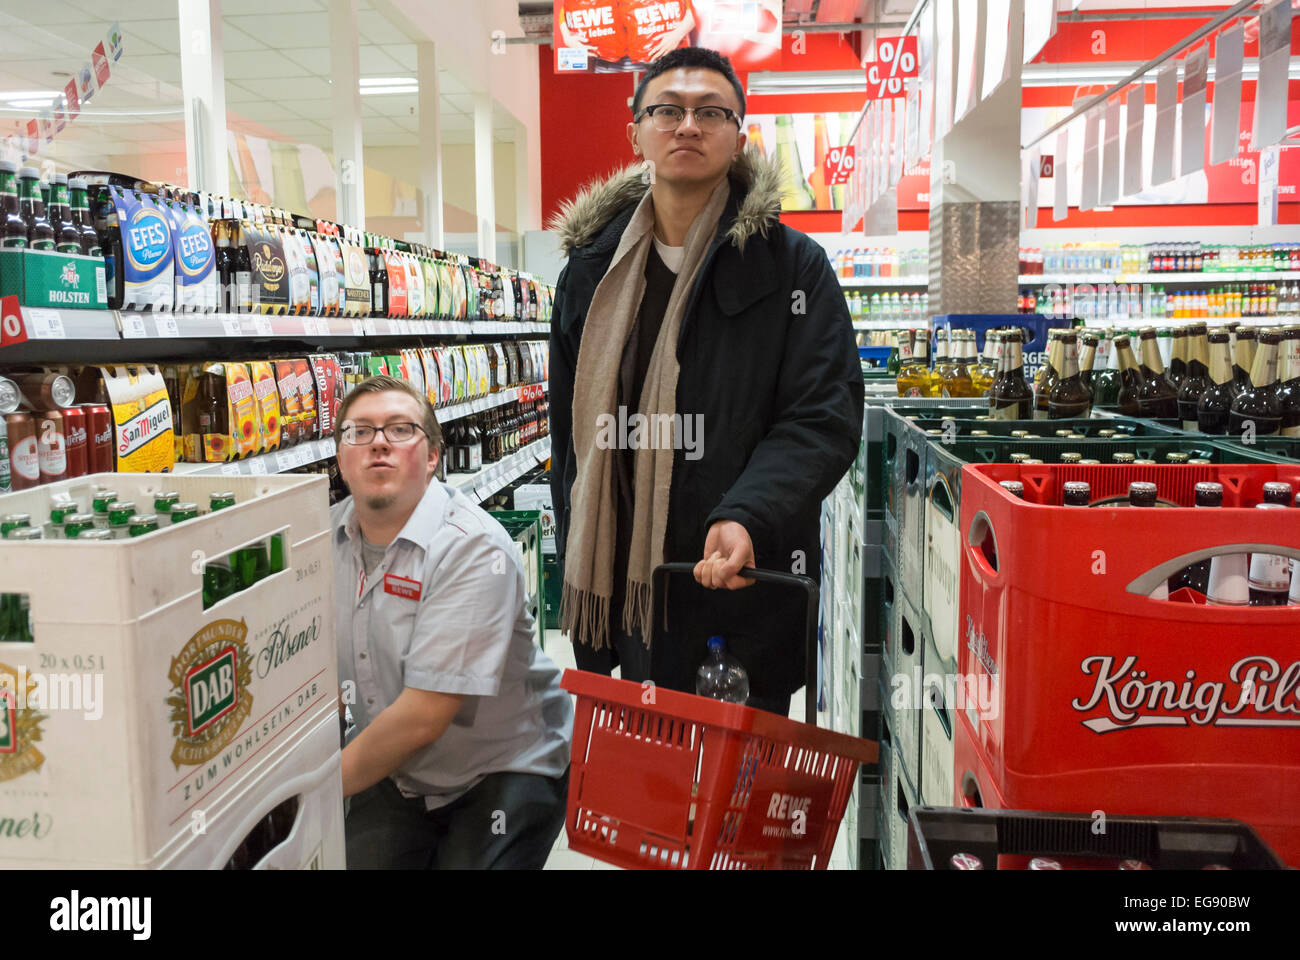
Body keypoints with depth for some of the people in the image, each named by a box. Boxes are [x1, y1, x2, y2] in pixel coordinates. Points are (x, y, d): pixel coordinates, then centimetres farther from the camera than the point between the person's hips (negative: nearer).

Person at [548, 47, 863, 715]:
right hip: (624, 593, 4)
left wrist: (746, 519, -28)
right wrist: (578, 575, 12)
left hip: (744, 591, -3)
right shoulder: (591, 270, 9)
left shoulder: (791, 266, -4)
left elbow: (824, 421, -11)